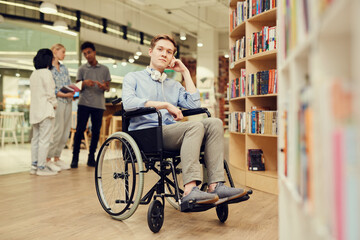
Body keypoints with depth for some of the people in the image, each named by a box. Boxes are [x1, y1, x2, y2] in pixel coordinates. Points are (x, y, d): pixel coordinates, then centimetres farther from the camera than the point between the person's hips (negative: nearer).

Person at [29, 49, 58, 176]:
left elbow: (33, 92, 15)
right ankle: (41, 167, -4)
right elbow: (50, 92, -15)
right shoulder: (46, 73, -11)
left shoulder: (33, 74, 14)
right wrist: (54, 103, 1)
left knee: (36, 139, 12)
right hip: (45, 110, -9)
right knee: (44, 139, -6)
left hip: (35, 110, 9)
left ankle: (34, 165, 17)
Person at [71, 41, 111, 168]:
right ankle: (75, 157, 1)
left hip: (99, 104, 1)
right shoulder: (82, 69, 10)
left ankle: (91, 157, 11)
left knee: (96, 131, 2)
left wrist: (103, 86, -11)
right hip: (84, 103, -1)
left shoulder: (104, 69, 12)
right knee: (80, 129, -4)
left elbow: (108, 87, 13)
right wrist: (84, 83, -14)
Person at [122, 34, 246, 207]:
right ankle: (190, 191, -44)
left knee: (214, 123, -20)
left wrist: (185, 72, 15)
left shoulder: (174, 85, 29)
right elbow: (128, 103, -9)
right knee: (195, 126, -31)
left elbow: (194, 105, 10)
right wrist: (166, 105, -13)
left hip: (171, 132, 6)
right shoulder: (133, 78, 14)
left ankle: (215, 185, -31)